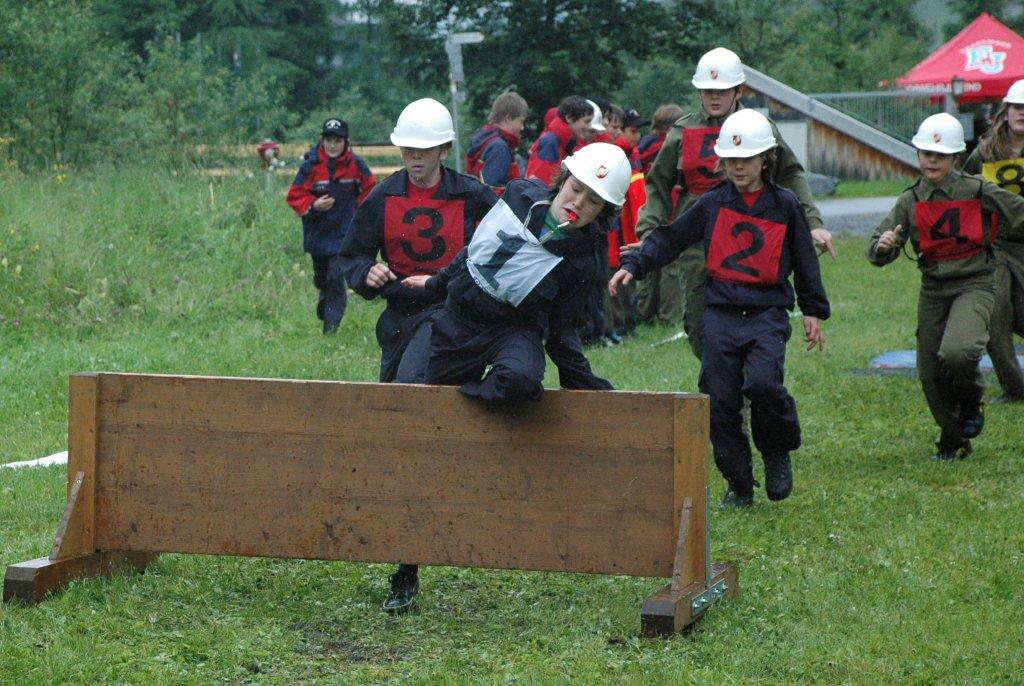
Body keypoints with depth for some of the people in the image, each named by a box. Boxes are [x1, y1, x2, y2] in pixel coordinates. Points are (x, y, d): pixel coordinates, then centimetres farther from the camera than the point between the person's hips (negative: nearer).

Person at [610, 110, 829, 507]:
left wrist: (813, 312, 15)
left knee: (762, 383, -25)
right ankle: (739, 486, 12)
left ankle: (778, 453, 2)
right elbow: (670, 239, 9)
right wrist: (633, 265, -5)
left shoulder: (785, 206, 5)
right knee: (720, 401, -1)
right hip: (720, 314, 2)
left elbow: (805, 261, 13)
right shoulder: (711, 205, 7)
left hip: (768, 314, -2)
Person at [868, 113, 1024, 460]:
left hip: (974, 284, -4)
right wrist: (882, 246, -22)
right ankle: (953, 441, 28)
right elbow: (877, 254, 0)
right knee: (930, 374, 4)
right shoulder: (910, 201, 3)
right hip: (933, 289, 4)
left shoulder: (977, 191, -5)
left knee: (956, 352, -29)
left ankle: (971, 403, 4)